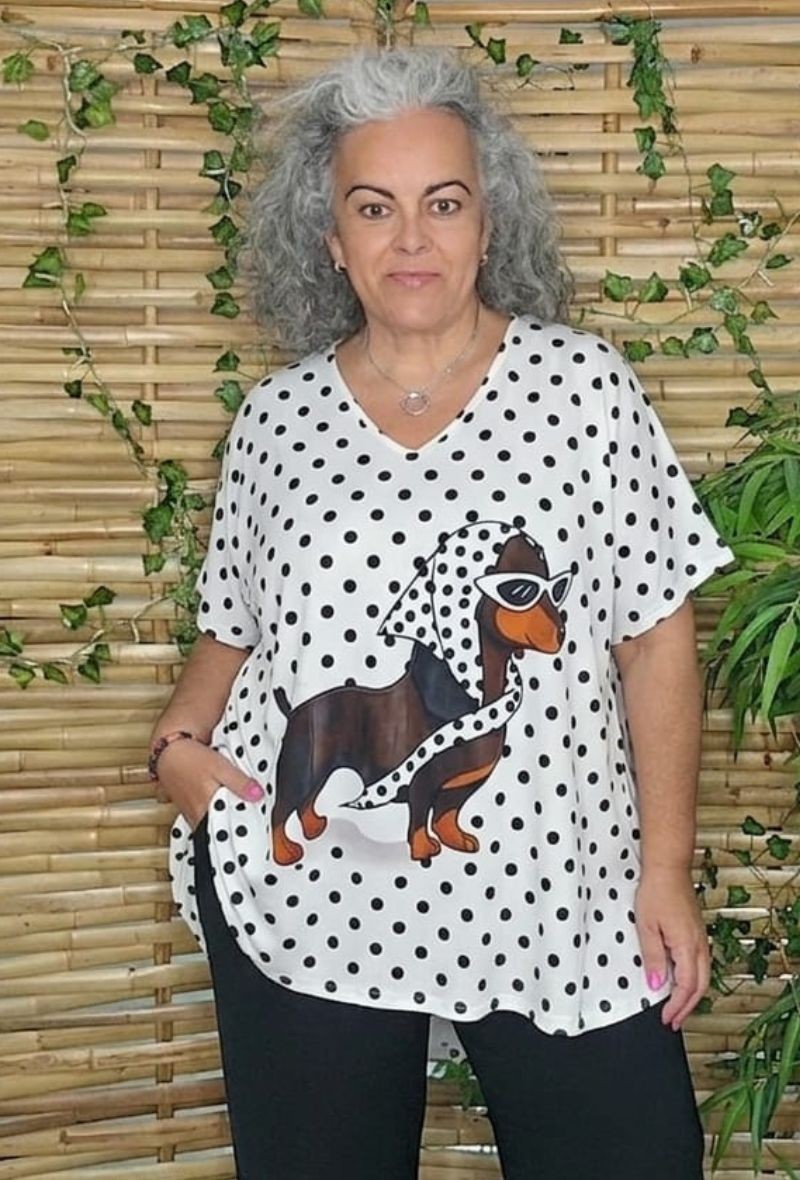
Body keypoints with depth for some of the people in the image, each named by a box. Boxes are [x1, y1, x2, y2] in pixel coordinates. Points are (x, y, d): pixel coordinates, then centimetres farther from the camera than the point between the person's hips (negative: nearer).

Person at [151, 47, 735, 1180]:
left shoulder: (585, 385, -2)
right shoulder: (276, 418, 4)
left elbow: (656, 634, -1)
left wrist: (666, 867, -4)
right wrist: (179, 743, -6)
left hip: (553, 892, -1)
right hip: (303, 893, 2)